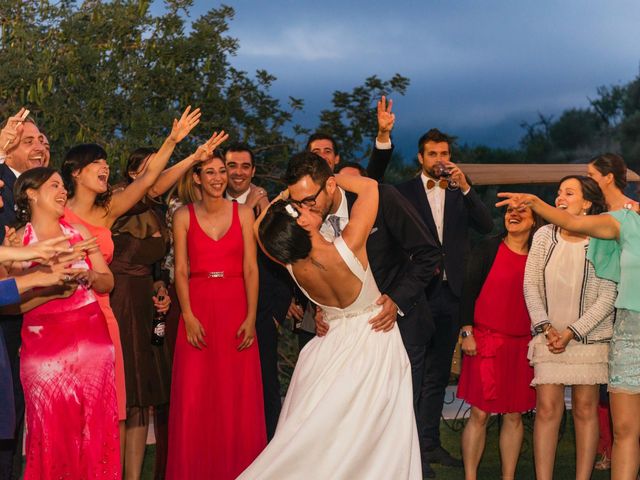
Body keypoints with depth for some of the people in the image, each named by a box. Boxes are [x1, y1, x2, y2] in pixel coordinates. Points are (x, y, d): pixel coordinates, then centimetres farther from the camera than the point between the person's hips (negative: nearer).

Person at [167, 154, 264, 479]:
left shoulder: (243, 213, 6)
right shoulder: (184, 216, 5)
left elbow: (250, 268, 1)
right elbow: (181, 270, 1)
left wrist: (251, 317, -9)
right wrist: (188, 316, -11)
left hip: (237, 309, 1)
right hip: (198, 309, 0)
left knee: (239, 397, 1)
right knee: (195, 397, -1)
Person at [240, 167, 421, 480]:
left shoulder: (293, 266, -16)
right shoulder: (347, 249, -29)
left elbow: (260, 228, 4)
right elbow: (369, 187, -19)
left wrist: (277, 202, -5)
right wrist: (335, 180, -5)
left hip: (332, 345, 4)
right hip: (374, 344, -4)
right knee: (371, 439, 7)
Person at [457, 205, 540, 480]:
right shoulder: (487, 249, 0)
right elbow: (469, 290, -3)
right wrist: (467, 332, -9)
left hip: (522, 344, 3)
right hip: (485, 340, -3)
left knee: (514, 415, 6)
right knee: (479, 414, -3)